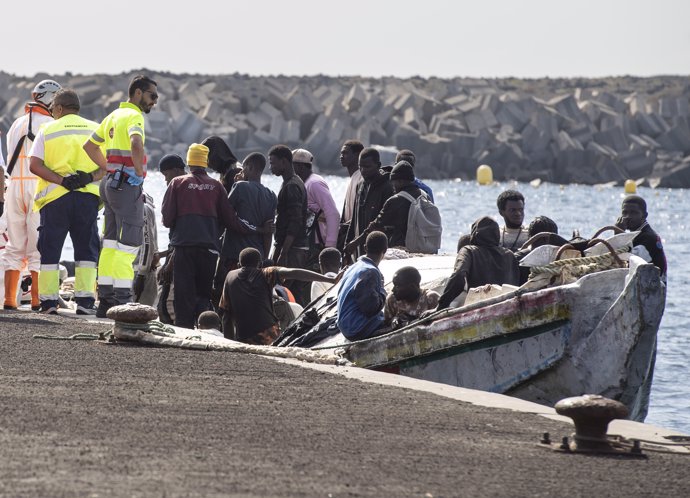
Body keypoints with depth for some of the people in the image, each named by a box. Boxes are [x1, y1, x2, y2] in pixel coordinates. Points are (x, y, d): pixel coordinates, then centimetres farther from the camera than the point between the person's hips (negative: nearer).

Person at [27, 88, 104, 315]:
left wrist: (61, 180, -13)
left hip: (56, 196, -2)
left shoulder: (48, 130, 4)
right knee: (86, 248, 6)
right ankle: (85, 300, -3)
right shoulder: (96, 130, 10)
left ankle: (49, 300, 0)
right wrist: (90, 177, -10)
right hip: (88, 196, 2)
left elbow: (35, 165, -7)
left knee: (50, 248, 5)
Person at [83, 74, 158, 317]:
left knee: (111, 244, 11)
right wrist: (139, 172, -21)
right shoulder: (134, 116, -12)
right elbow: (136, 144, -33)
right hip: (128, 185, -9)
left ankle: (105, 301, 12)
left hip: (111, 184, 9)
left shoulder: (113, 116, 17)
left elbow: (89, 146, 26)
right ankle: (122, 301, -12)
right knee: (128, 245, -9)